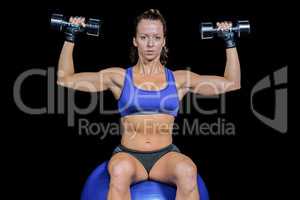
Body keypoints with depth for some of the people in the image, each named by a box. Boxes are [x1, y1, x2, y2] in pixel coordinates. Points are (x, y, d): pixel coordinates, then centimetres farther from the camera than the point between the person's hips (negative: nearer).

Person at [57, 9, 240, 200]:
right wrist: (70, 38, 4)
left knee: (187, 171, -35)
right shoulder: (119, 77, 7)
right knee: (121, 171, -38)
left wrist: (230, 41, 7)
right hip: (128, 155, -1)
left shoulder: (179, 79, 9)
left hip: (166, 156, 1)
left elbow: (232, 83, 11)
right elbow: (65, 79, 8)